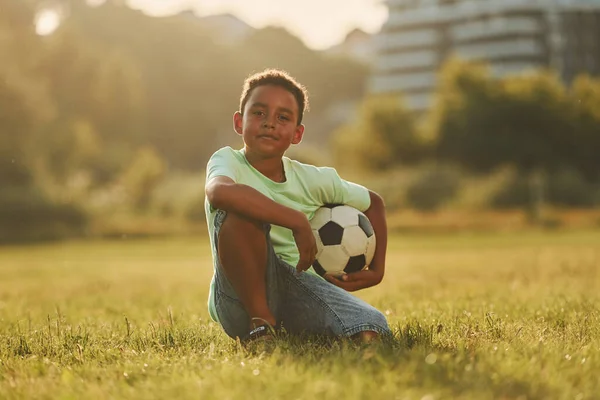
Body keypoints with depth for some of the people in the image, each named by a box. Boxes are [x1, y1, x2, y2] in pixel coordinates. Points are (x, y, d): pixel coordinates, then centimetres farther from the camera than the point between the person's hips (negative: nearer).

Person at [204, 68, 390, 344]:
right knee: (239, 211, -30)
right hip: (241, 306, -2)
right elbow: (219, 192, -35)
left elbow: (373, 203, 24)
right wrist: (298, 221, -32)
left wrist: (376, 272, 15)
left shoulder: (314, 179, 5)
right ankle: (260, 322, -18)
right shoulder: (228, 161, -7)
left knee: (371, 330, -26)